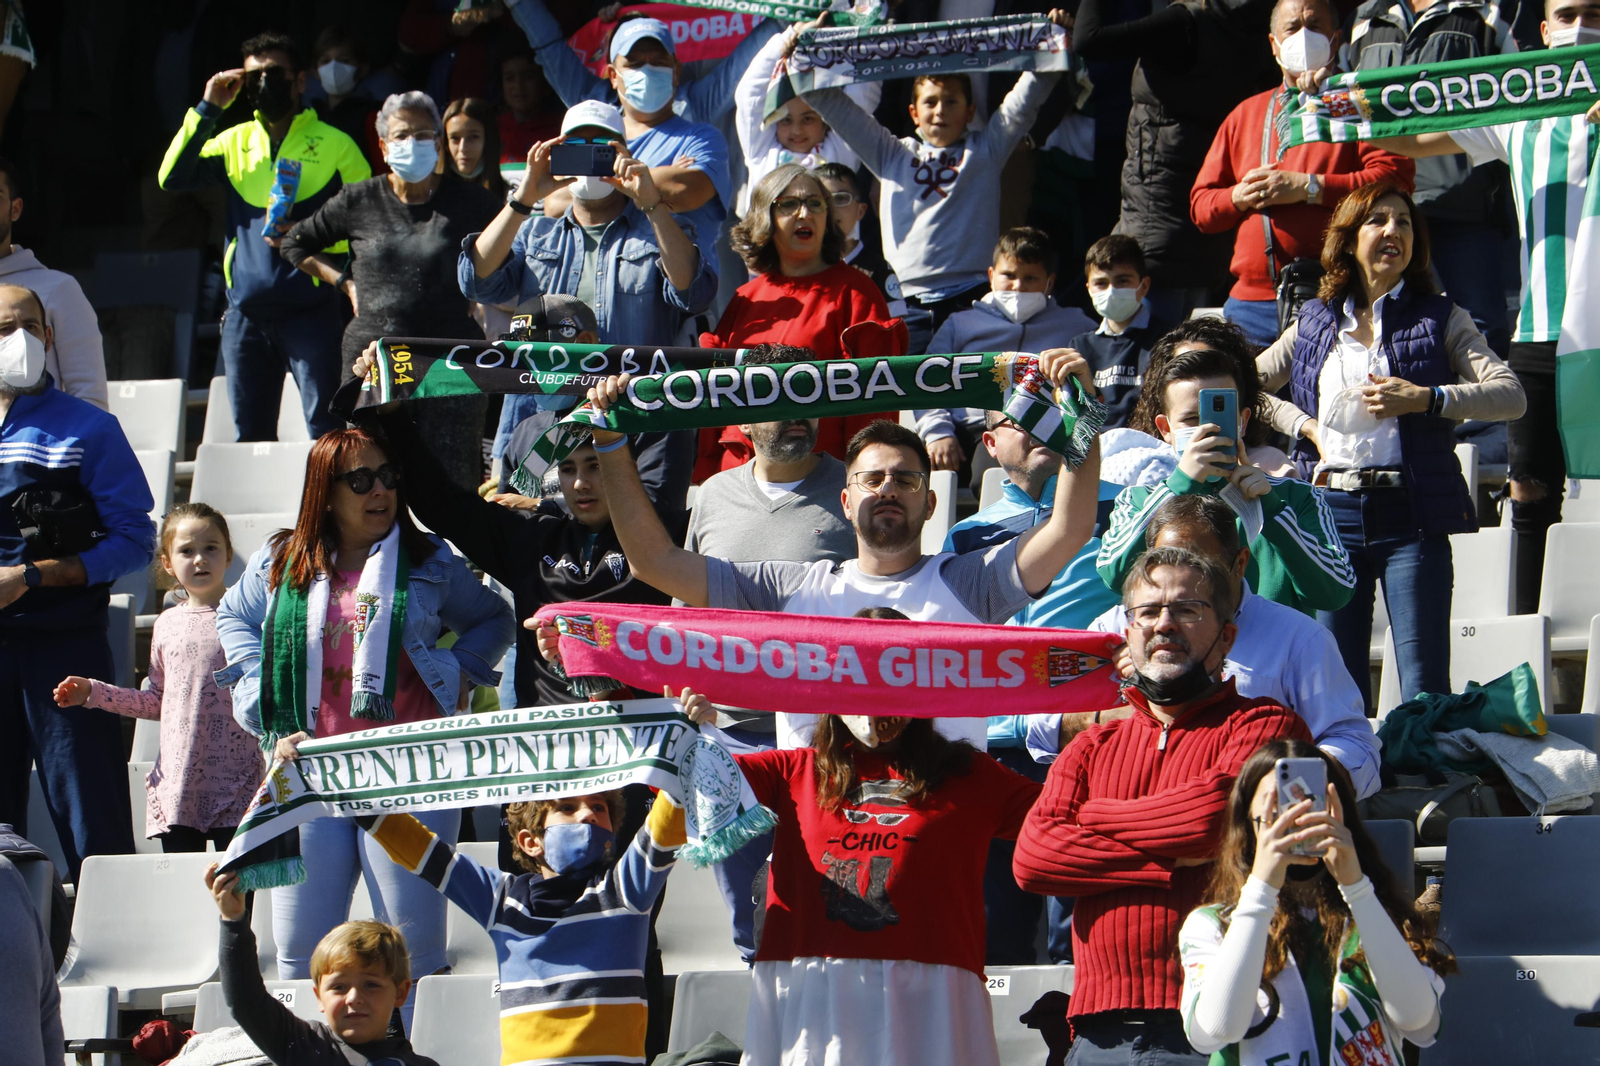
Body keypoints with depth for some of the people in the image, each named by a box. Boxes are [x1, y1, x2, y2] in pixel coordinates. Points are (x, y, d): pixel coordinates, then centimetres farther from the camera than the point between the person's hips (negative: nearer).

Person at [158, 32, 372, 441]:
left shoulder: (334, 145, 3)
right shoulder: (235, 141, 15)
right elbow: (173, 177, 3)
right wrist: (207, 110, 0)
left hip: (311, 310, -4)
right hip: (246, 311, 4)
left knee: (326, 432, -11)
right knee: (249, 436, 7)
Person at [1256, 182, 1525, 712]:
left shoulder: (1440, 319, 7)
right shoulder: (1315, 322, 15)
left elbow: (1510, 395, -4)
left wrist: (1424, 399, -14)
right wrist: (1302, 424, 3)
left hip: (1410, 514, -3)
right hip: (1332, 513, 3)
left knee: (1424, 689, -9)